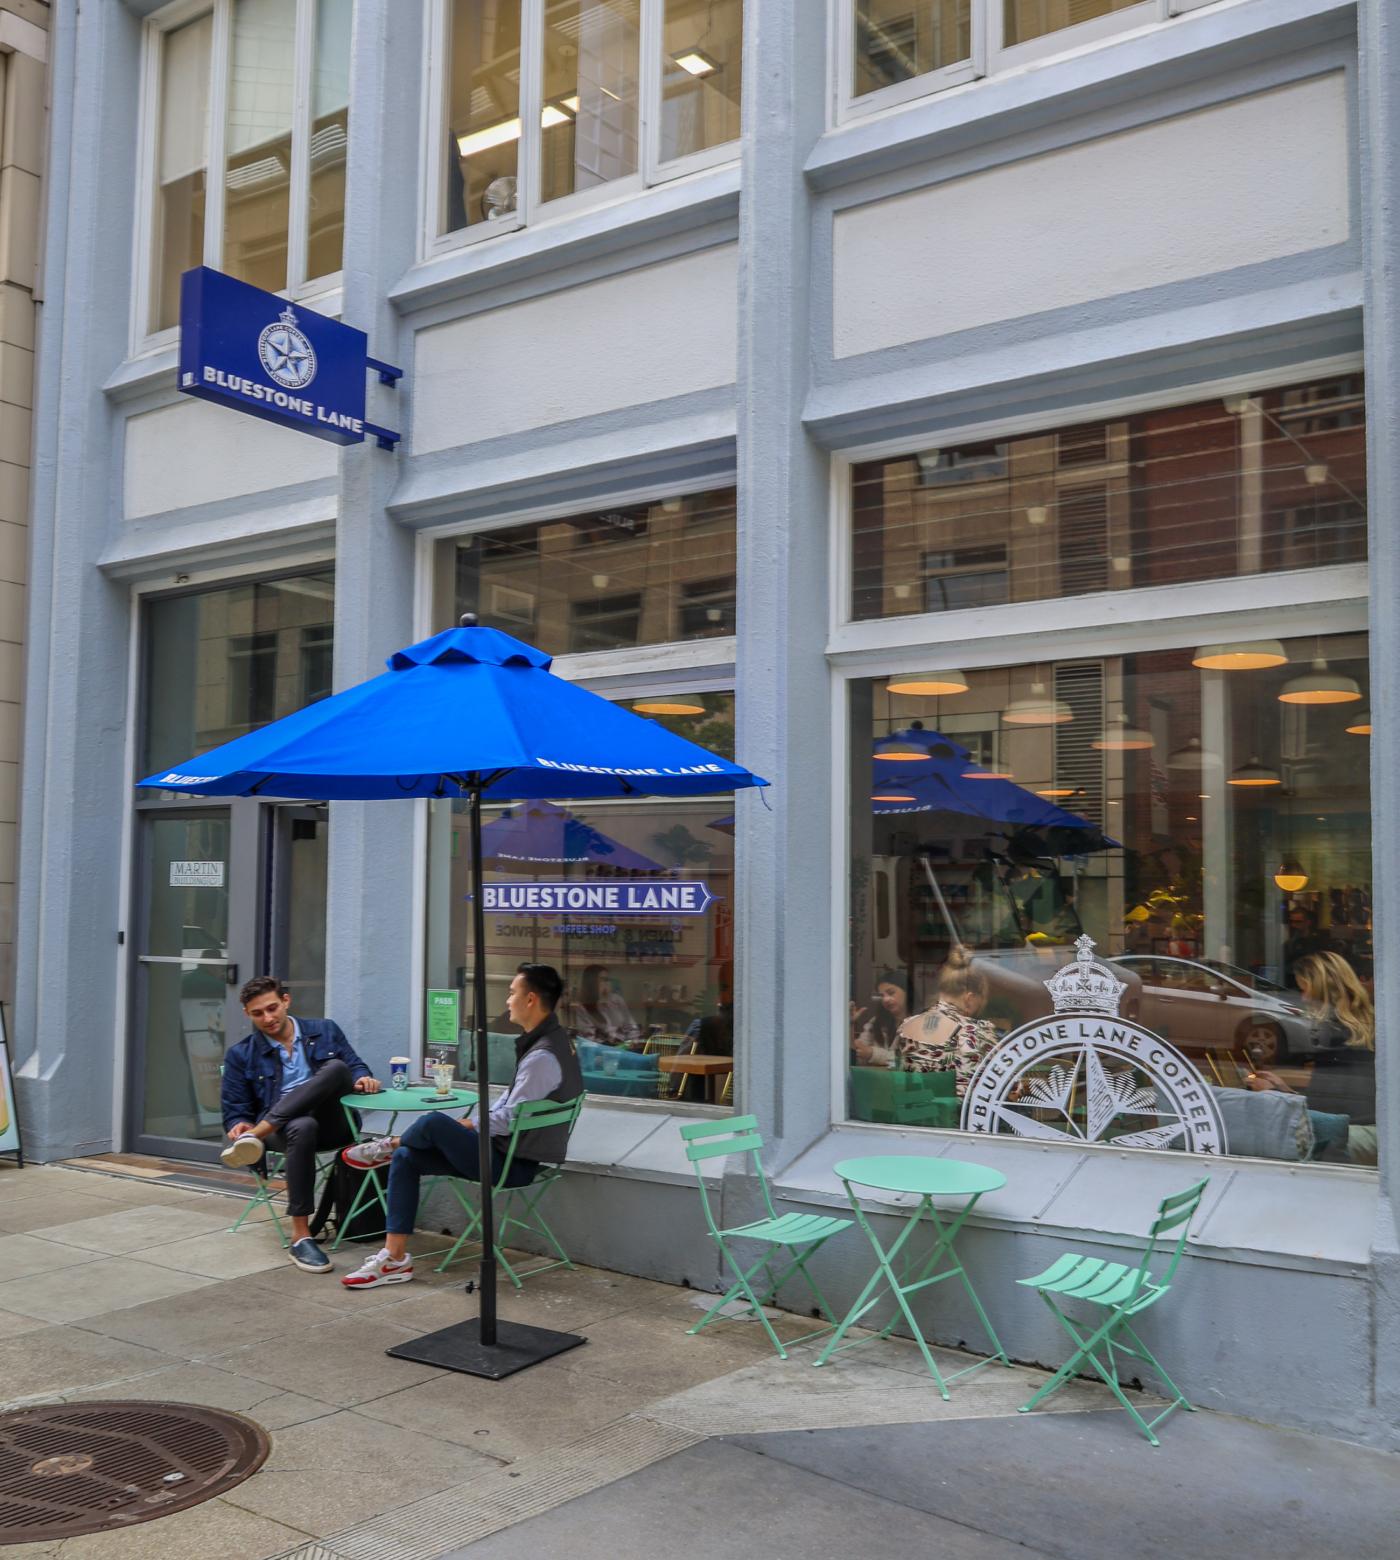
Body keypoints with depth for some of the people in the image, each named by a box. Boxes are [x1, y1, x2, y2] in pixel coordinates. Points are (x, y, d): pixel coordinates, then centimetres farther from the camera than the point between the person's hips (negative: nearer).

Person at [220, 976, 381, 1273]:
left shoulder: (325, 1031, 15)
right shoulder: (241, 1055, 11)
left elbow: (354, 1066, 15)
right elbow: (235, 1111, 8)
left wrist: (362, 1079, -10)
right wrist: (240, 1125, -16)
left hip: (332, 1123, 2)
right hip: (280, 1128, -1)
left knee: (335, 1067, -29)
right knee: (302, 1127, -40)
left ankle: (257, 1135, -35)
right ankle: (300, 1237, -37)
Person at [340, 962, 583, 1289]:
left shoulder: (543, 1057, -23)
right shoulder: (545, 1040, 10)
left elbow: (510, 1120, -21)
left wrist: (468, 1124, -6)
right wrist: (474, 1119, 6)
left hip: (514, 1164, -10)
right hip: (512, 1152, 10)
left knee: (434, 1123, -23)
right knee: (406, 1159, 3)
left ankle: (389, 1146, 12)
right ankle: (395, 1258, 3)